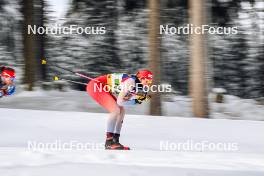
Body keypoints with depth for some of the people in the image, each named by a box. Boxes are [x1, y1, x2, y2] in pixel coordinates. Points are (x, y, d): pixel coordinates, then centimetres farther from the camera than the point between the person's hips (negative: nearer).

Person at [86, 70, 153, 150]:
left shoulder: (137, 84, 3)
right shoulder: (130, 82, -24)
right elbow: (119, 101, -26)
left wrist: (142, 98, -9)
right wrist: (136, 101, -21)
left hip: (104, 88, 10)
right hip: (95, 86, -10)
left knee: (121, 111, 8)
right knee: (116, 110, -19)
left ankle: (115, 141, 11)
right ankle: (109, 143, -17)